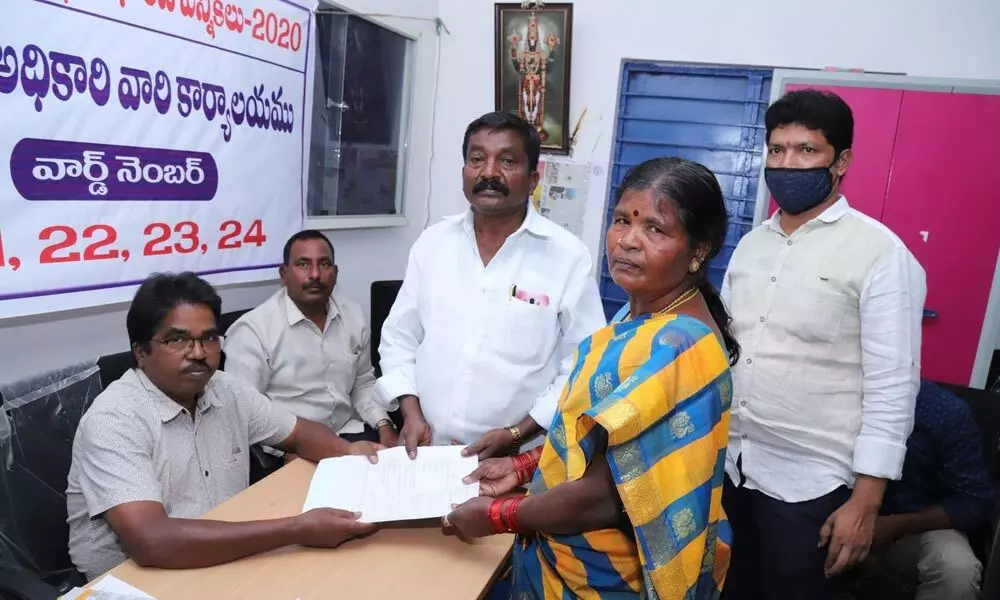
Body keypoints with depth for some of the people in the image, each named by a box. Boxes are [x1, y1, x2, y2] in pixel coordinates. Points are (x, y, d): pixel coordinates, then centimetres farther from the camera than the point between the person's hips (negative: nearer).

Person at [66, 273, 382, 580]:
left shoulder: (227, 391, 0)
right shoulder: (113, 421, -21)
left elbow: (299, 433, 11)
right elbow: (150, 542, -32)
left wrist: (348, 451, -12)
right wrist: (296, 530, -35)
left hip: (227, 561, 6)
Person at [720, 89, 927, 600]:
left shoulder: (880, 253, -11)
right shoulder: (751, 244, 7)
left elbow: (892, 386, -13)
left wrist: (866, 501, -15)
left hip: (809, 482, -5)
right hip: (728, 466, 6)